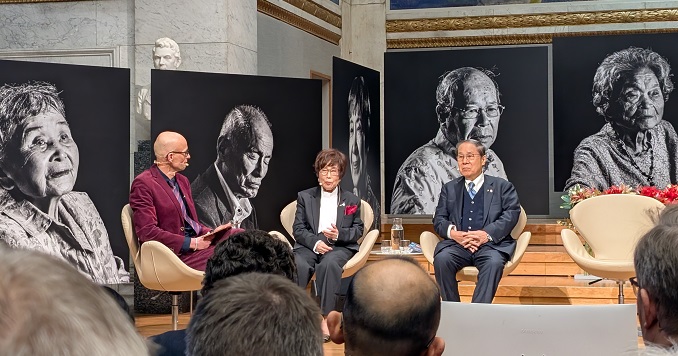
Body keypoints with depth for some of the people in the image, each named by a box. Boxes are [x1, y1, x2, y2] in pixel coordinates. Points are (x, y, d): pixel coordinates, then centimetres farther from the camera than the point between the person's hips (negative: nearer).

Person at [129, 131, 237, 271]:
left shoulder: (182, 181, 20)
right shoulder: (143, 184, -8)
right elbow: (147, 232, -16)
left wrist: (210, 233, 1)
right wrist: (192, 243, -17)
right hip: (177, 253, -8)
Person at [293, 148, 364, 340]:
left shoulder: (351, 200, 16)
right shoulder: (305, 197, 16)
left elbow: (358, 230, 12)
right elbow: (298, 228, 7)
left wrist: (339, 234, -10)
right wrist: (315, 242, -13)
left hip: (340, 246, -1)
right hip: (309, 244, 1)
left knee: (329, 264, -37)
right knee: (298, 265, -35)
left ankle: (325, 318, -37)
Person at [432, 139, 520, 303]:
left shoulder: (502, 186, 16)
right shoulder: (449, 188, 24)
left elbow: (512, 213, 1)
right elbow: (439, 219, 15)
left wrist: (487, 234, -15)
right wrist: (452, 232, -10)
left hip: (491, 244, -2)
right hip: (457, 244, 2)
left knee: (494, 262, -36)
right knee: (441, 259, -31)